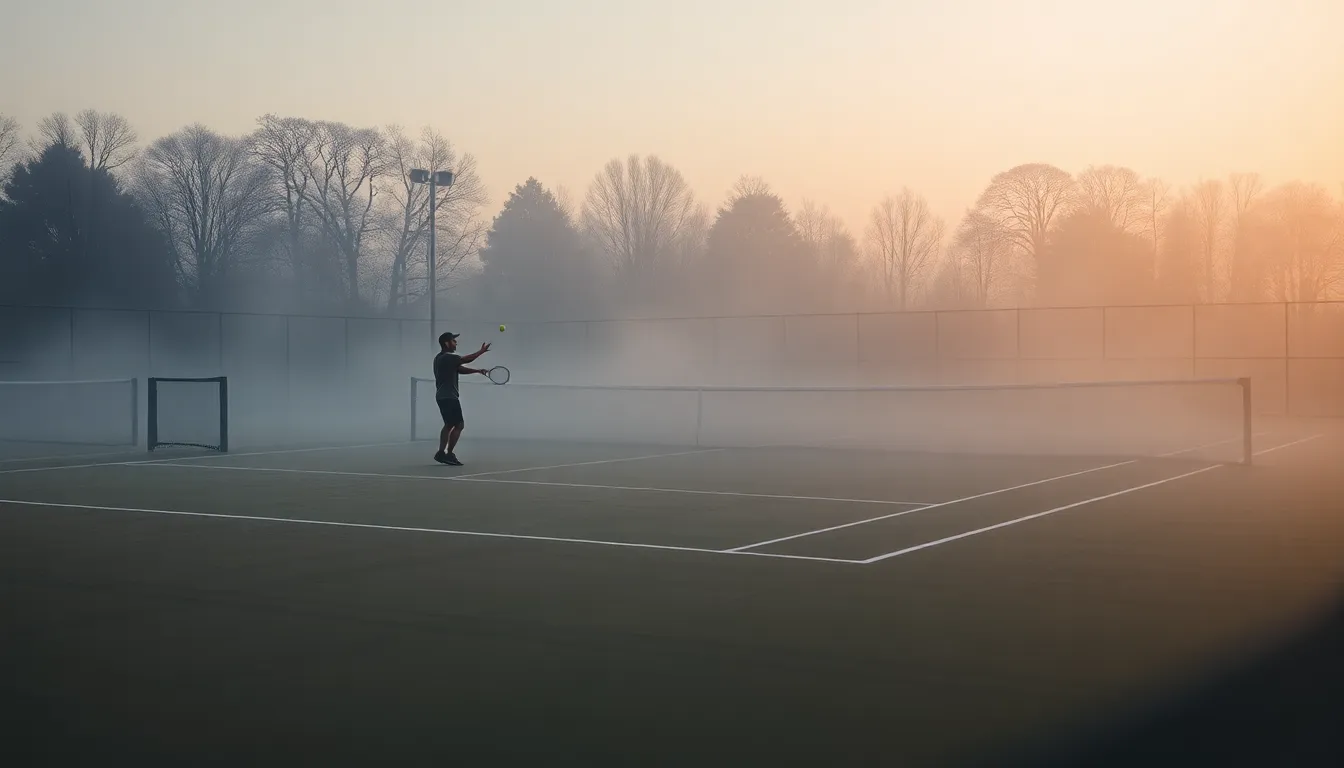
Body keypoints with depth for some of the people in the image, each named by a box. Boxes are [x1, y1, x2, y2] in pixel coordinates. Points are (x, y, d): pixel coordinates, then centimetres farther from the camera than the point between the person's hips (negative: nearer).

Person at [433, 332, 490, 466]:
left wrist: (477, 370, 9)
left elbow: (460, 369, 15)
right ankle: (449, 454, -7)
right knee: (459, 424, -6)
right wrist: (481, 351, -4)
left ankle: (441, 452, 10)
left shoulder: (441, 358, 15)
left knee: (449, 425, 15)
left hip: (443, 396, 10)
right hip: (449, 397, -10)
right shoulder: (447, 357, -16)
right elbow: (467, 359, -16)